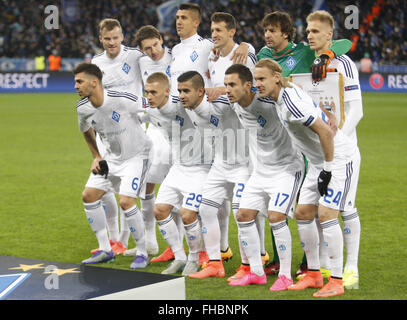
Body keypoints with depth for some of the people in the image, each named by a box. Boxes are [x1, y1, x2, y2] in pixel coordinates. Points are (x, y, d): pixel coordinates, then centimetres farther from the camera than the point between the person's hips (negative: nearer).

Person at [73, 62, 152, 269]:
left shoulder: (121, 100, -28)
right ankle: (105, 250, 14)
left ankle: (142, 253, -1)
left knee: (126, 201, -20)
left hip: (135, 155, -7)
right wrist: (96, 157, 8)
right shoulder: (82, 108, -8)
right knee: (89, 196, 0)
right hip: (111, 157, 7)